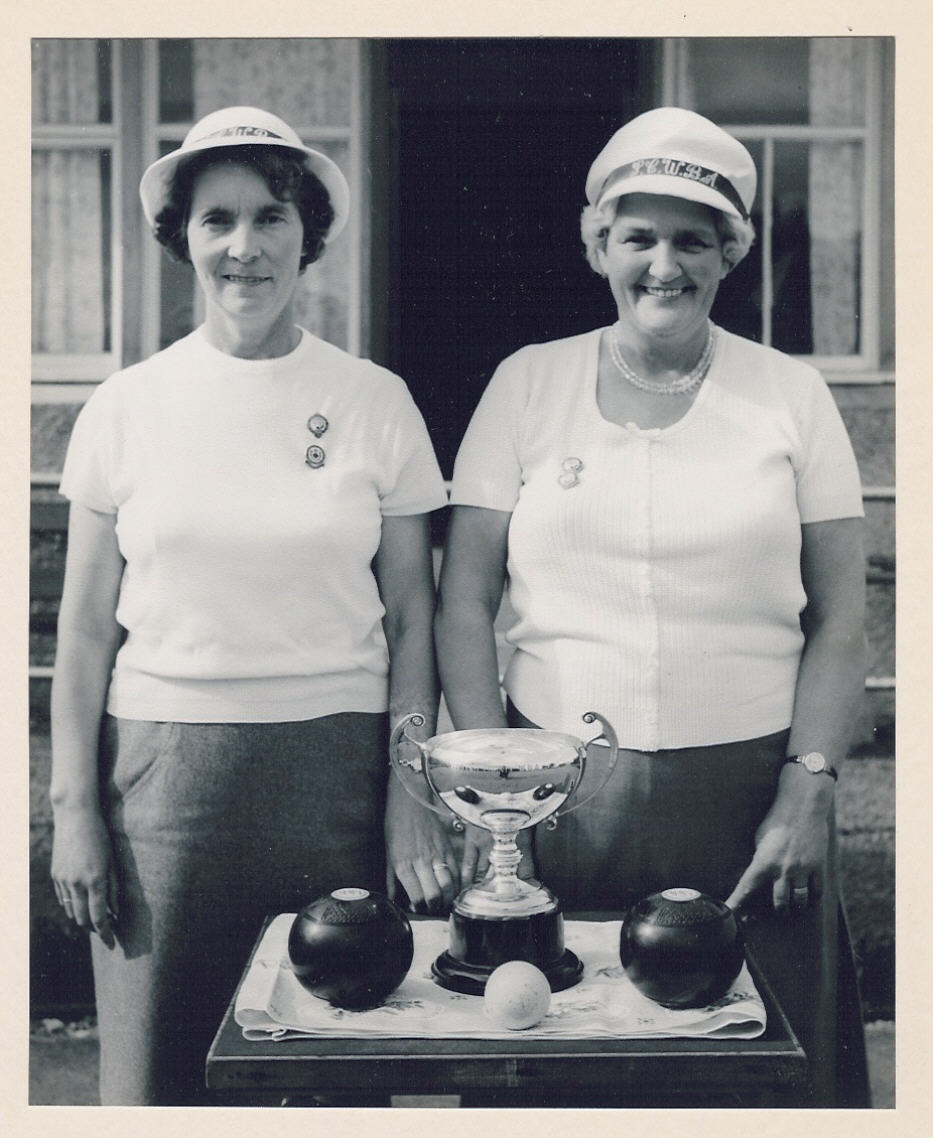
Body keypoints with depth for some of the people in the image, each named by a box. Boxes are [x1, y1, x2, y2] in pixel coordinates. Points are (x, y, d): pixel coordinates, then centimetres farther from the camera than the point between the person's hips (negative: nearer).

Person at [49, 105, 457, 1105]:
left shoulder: (375, 403, 2)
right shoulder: (126, 407, 3)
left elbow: (411, 619, 5)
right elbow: (85, 628, 6)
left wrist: (413, 792, -1)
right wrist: (73, 806, 2)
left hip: (335, 764, 0)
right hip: (163, 762, 1)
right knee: (149, 1079, 6)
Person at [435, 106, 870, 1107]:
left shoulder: (791, 395, 5)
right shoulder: (527, 384, 5)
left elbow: (838, 622, 5)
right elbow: (463, 602, 4)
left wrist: (809, 790, -4)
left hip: (746, 790, 0)